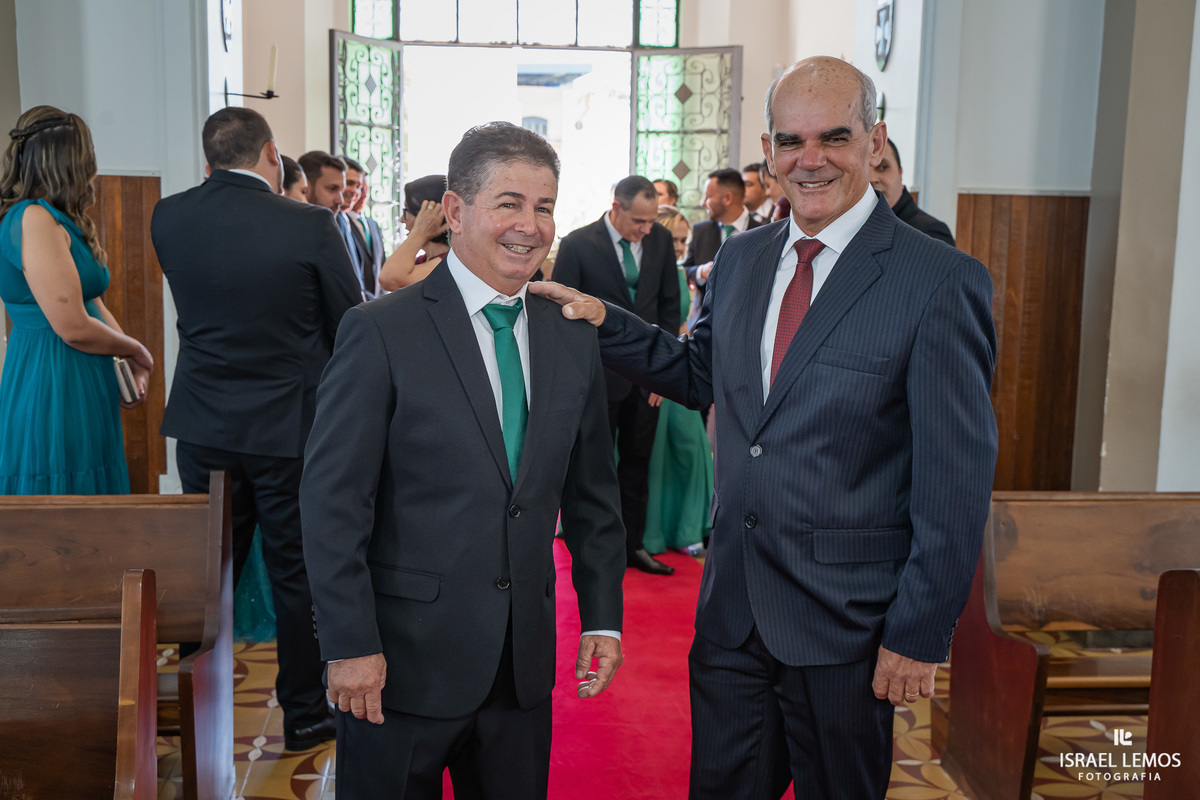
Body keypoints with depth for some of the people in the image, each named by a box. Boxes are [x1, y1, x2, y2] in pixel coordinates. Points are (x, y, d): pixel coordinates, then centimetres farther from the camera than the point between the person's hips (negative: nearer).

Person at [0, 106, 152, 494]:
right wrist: (135, 350, -3)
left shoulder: (59, 221, 15)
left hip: (80, 387, 10)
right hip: (53, 392, -10)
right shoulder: (34, 220, -16)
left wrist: (133, 362, 3)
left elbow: (92, 303, 17)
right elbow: (74, 327, -19)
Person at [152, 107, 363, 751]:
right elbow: (350, 324, -6)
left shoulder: (169, 217, -2)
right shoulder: (310, 225, -15)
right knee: (296, 575, 9)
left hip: (203, 426, 4)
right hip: (288, 426, -4)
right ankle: (303, 715, 22)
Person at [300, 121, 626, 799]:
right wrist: (350, 644, -13)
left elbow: (593, 495, 11)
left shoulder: (574, 340, 6)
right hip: (404, 661, -4)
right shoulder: (382, 331, -10)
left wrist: (603, 617, 6)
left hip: (524, 665, 5)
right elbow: (333, 501, -11)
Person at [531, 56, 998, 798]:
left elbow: (957, 480, -14)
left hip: (847, 622, -4)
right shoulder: (741, 257, 4)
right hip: (732, 600, 5)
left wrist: (920, 633, -12)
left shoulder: (942, 281, -15)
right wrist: (603, 319, 3)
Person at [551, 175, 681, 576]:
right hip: (600, 374, -4)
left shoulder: (661, 239, 2)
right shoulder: (577, 244, -10)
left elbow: (670, 302, 9)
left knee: (637, 462, 13)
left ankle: (632, 544, 25)